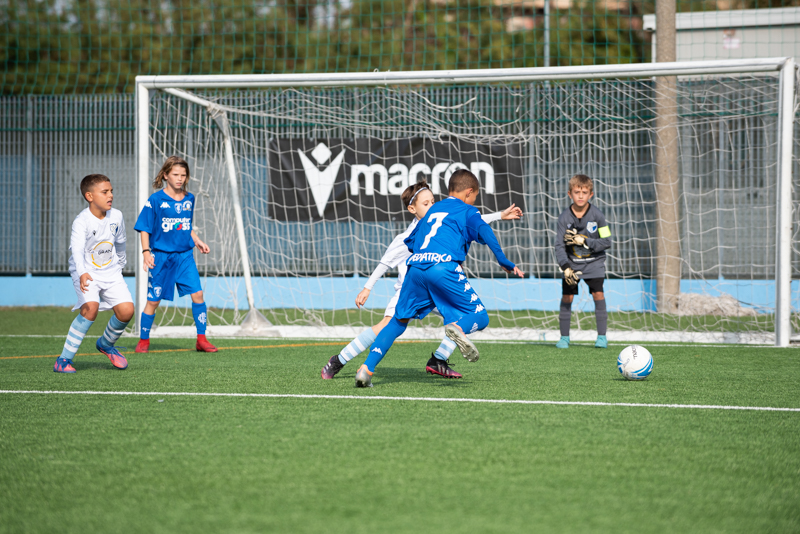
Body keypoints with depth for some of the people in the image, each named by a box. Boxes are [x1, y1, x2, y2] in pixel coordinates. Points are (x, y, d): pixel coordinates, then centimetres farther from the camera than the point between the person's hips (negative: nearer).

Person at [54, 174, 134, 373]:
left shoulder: (116, 216, -3)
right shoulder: (82, 221, -21)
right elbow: (77, 249, -36)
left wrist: (119, 265, 26)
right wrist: (82, 273, -52)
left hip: (110, 272, 5)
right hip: (86, 273, -5)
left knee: (126, 310, -11)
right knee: (91, 308, -28)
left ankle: (106, 344, 22)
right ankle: (64, 359, -18)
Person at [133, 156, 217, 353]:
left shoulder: (189, 199, 8)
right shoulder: (156, 200, -6)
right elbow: (144, 228, -4)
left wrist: (197, 241, 7)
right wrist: (146, 252, -14)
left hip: (184, 255, 4)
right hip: (161, 255, -3)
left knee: (197, 293, -9)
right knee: (153, 300, 2)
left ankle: (201, 340, -3)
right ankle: (143, 341, 17)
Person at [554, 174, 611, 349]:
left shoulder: (597, 215, -12)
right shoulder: (564, 217, -10)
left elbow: (606, 242, -11)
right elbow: (559, 246, -11)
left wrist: (584, 241, -22)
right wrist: (566, 268, -24)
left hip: (594, 262, -1)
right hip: (571, 262, 1)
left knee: (598, 293, -12)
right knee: (567, 296, -5)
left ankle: (602, 336, -5)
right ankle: (564, 337, 6)